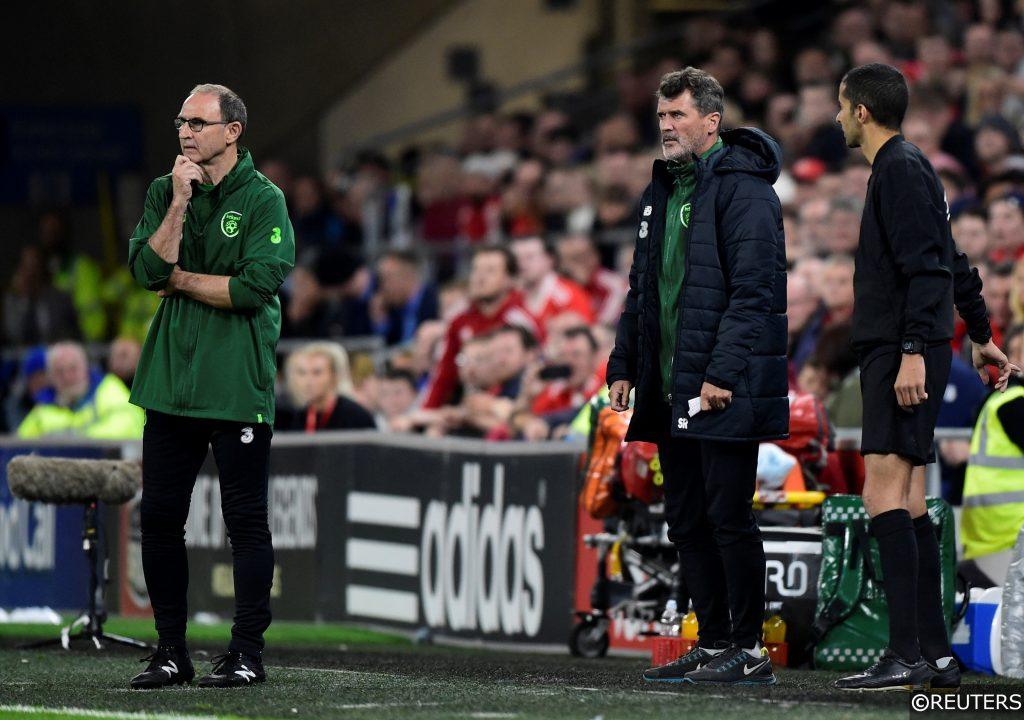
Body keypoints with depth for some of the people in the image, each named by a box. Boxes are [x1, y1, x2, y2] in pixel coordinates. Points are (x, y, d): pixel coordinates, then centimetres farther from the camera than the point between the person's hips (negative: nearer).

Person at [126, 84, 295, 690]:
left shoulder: (263, 199, -4)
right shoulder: (165, 192, 10)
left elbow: (255, 286, -16)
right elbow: (148, 269, -4)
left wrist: (179, 280, -7)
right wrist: (181, 201, -11)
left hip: (238, 387, -5)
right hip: (171, 382, 5)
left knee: (246, 520, -1)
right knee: (160, 517, 5)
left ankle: (248, 651, 5)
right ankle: (172, 651, 14)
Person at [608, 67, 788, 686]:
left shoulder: (742, 189, -10)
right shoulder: (663, 190, 18)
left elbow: (754, 289, -17)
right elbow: (643, 288, 25)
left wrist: (723, 372, -22)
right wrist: (624, 364, 17)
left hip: (726, 387, -9)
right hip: (670, 390, 9)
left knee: (729, 518, -7)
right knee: (688, 521, 10)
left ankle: (749, 650, -1)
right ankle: (713, 644, 17)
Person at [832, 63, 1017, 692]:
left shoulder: (903, 170, -9)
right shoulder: (902, 169, 20)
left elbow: (928, 268, -18)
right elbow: (951, 264, 29)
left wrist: (914, 350, -25)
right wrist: (982, 335, 38)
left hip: (902, 354, -10)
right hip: (894, 352, 10)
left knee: (885, 497, -16)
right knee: (908, 505, 8)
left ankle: (906, 656, -21)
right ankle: (936, 656, 7)